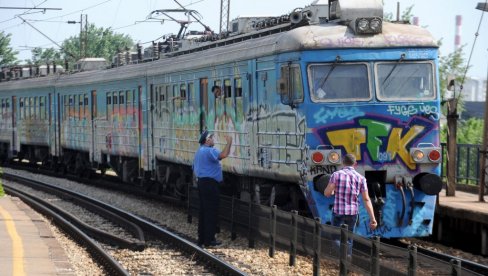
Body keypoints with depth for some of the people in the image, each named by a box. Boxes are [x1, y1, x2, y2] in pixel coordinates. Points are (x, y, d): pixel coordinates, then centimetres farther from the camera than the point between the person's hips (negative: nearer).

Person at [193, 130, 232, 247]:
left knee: (203, 212, 13)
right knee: (211, 212, -6)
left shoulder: (199, 152, 17)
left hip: (201, 182, 10)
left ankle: (202, 239, 15)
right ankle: (209, 240, -6)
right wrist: (229, 142, -20)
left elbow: (195, 169, 23)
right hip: (210, 183, -10)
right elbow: (223, 155, -31)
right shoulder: (209, 151, -15)